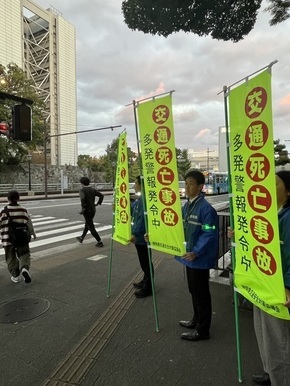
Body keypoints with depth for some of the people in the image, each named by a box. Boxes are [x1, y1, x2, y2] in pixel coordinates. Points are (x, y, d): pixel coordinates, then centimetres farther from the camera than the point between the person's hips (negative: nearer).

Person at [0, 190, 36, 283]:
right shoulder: (23, 210, -2)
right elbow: (29, 223, 5)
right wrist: (33, 233, 20)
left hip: (8, 240, -1)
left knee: (11, 258, 15)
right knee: (24, 255, 12)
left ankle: (15, 276, 19)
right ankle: (25, 268, -14)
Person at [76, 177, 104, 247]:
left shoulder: (82, 190, -13)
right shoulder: (93, 189, 5)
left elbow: (82, 198, -33)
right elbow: (101, 195, -1)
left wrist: (83, 208, -24)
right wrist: (98, 203, 3)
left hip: (87, 211, -7)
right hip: (93, 210, 8)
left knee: (91, 227, -1)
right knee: (87, 225, 24)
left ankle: (99, 242, -1)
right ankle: (81, 238, 42)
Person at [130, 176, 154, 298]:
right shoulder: (139, 199, 11)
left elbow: (143, 218, -28)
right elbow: (131, 210, 24)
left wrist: (135, 233, -27)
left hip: (143, 236, -10)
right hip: (140, 236, 10)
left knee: (146, 262, 2)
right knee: (143, 261, 22)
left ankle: (147, 288, 15)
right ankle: (145, 281, 38)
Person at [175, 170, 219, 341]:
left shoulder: (206, 208, -21)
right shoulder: (186, 205, 6)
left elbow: (209, 235, -23)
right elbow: (182, 228, 15)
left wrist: (195, 252, -30)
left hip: (200, 258, -9)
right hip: (189, 256, 9)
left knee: (201, 294, 7)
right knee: (194, 291, 23)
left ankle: (202, 330, 24)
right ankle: (196, 320, 43)